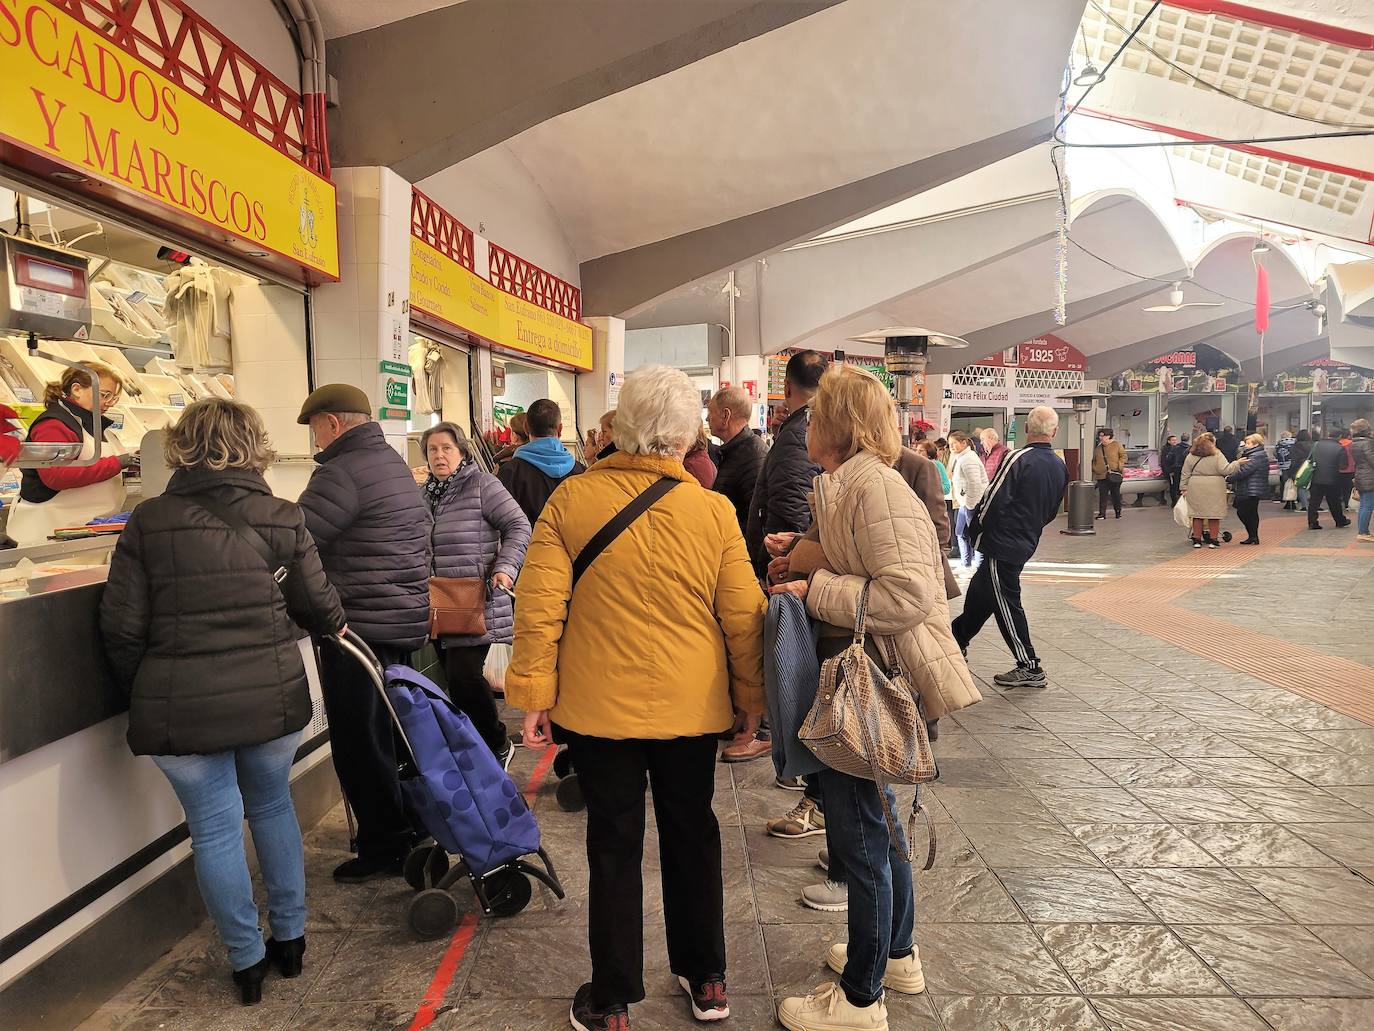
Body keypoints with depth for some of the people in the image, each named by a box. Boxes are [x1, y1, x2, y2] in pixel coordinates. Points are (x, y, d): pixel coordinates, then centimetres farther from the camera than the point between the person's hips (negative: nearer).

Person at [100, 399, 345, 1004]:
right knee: (272, 807, 22)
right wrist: (335, 628, 26)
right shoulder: (283, 519, -3)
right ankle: (289, 938, 32)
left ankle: (247, 961, 24)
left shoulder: (149, 522, -5)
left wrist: (144, 693, 13)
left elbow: (122, 627, -3)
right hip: (275, 697, 2)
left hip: (181, 706, -1)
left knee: (214, 827, 12)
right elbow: (319, 606, 3)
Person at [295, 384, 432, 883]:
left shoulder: (343, 472, -17)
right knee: (388, 733, 20)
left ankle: (384, 849, 11)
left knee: (359, 744, 1)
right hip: (407, 618, 10)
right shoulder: (395, 463, 14)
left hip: (361, 625, -10)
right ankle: (410, 826, 32)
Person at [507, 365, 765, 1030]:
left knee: (614, 845, 12)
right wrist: (753, 699, 9)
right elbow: (744, 617, -4)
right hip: (692, 707, 1)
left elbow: (538, 606, -10)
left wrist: (534, 695, -1)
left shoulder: (571, 500, -10)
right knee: (692, 835, 18)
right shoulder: (715, 511, -9)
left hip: (600, 707, -1)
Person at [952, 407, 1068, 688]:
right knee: (979, 590, 21)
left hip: (1002, 543, -8)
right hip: (1026, 543, 8)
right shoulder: (1060, 467, 4)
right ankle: (957, 640, 37)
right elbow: (1052, 511, 14)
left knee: (1006, 603, 1)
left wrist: (976, 522, -2)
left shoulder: (1019, 460, -20)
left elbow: (992, 501, -20)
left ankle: (1030, 668, 6)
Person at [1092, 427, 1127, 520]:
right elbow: (1094, 462, 19)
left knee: (1115, 494, 7)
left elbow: (1123, 456, 2)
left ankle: (1118, 512, 22)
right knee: (1102, 495, -3)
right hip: (1101, 476, 3)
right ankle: (1102, 513, 2)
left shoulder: (1116, 445, 1)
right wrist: (1094, 470, 7)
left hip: (1114, 476, -3)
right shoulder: (1098, 448, 12)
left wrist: (1120, 466, -10)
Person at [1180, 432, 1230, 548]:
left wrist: (1184, 488, 9)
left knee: (1197, 514, 8)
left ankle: (1197, 540, 11)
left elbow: (1185, 474, 5)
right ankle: (1213, 540, 9)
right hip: (1214, 490, -3)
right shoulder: (1217, 456, -7)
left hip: (1196, 490, 3)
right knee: (1214, 514, 6)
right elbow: (1225, 470, -14)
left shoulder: (1191, 456, 3)